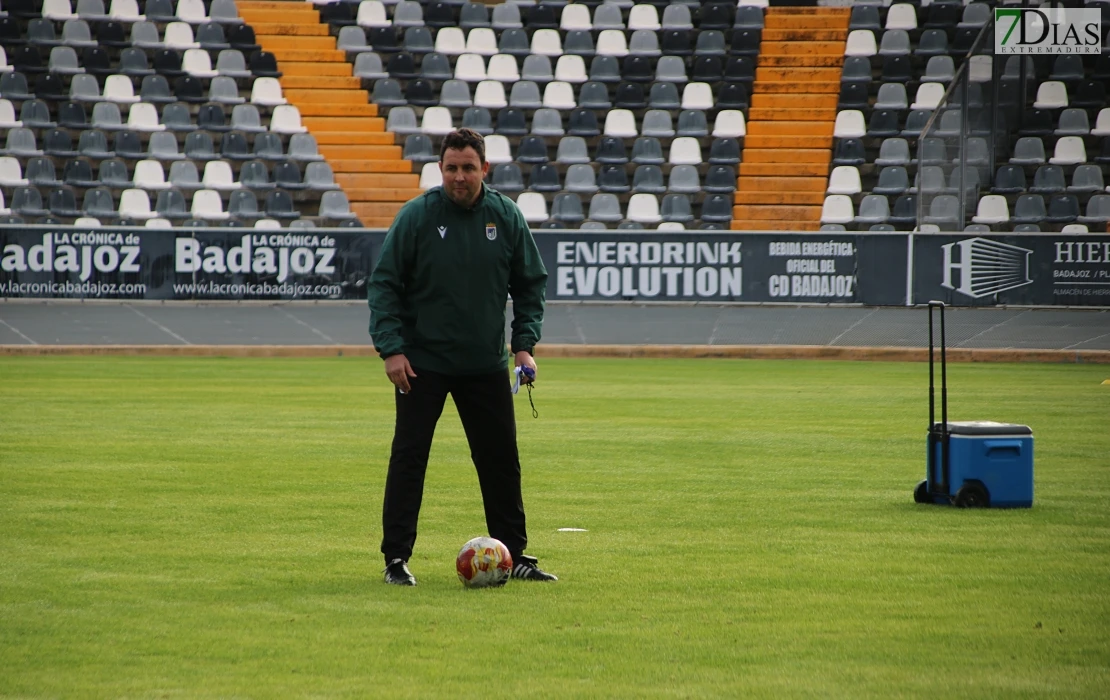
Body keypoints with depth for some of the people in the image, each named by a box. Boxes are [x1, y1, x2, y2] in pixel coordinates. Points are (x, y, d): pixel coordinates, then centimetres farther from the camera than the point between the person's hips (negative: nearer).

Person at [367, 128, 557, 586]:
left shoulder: (506, 217, 0)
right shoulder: (417, 216, -9)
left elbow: (531, 283, 9)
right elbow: (383, 285, -6)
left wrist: (524, 343, -1)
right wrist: (391, 348, -14)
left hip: (486, 363, 3)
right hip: (422, 363, -3)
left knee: (501, 459, 7)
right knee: (409, 457, -3)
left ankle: (514, 556, 17)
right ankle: (396, 558, 2)